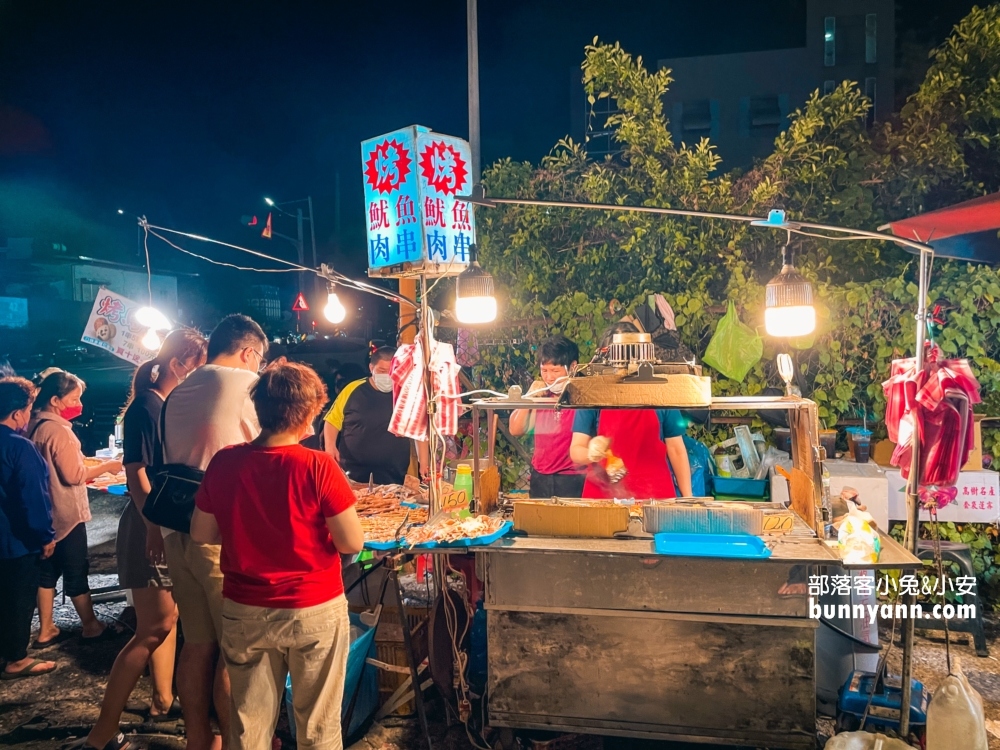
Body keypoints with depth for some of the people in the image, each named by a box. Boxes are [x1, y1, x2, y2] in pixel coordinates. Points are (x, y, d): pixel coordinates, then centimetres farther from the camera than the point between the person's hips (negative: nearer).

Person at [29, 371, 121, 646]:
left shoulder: (33, 426, 5)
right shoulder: (58, 429, -21)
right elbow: (74, 475, -21)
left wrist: (91, 467, 15)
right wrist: (106, 466, -10)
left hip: (45, 512, 8)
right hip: (66, 513, -8)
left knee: (47, 570, 15)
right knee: (76, 572, 4)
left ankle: (45, 630, 23)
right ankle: (91, 626, 17)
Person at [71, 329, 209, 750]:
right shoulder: (145, 408, -15)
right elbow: (136, 474, -19)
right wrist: (155, 527, -25)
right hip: (150, 529, -8)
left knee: (169, 618, 17)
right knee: (154, 628, -6)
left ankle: (162, 700, 32)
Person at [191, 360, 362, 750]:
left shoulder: (223, 462, -8)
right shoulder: (318, 467, -20)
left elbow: (201, 535, 3)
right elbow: (353, 543, -16)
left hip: (243, 612, 4)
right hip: (315, 612, -3)